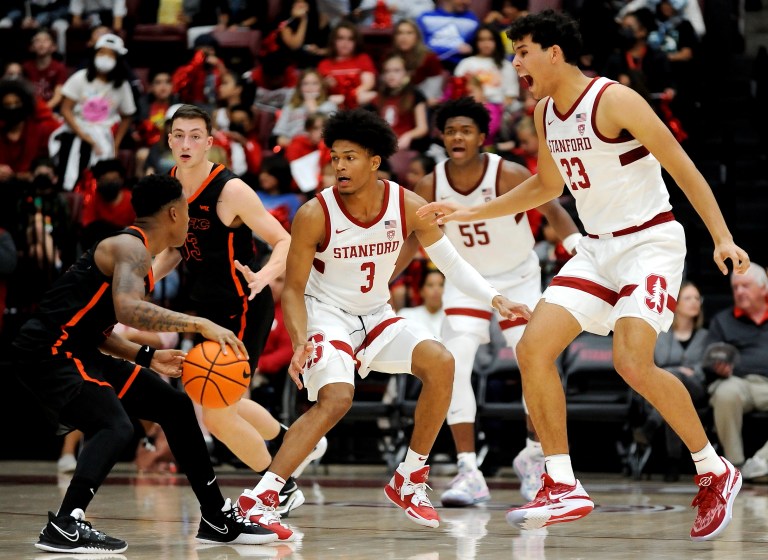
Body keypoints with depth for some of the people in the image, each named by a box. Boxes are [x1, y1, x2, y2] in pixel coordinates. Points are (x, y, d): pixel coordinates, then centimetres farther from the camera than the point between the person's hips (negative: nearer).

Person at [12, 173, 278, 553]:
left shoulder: (131, 249, 17)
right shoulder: (131, 248, -15)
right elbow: (128, 310, -34)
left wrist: (148, 358, 11)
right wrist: (200, 325, -31)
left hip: (78, 352, 10)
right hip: (47, 353, -10)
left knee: (175, 407, 12)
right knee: (115, 426, -28)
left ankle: (218, 521, 19)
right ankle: (64, 528, -32)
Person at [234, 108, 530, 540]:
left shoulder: (408, 206, -11)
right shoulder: (315, 215, -20)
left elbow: (450, 261, 0)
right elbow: (293, 288, -13)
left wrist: (496, 300, -13)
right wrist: (301, 342, -29)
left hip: (376, 316, 5)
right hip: (325, 314, -5)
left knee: (440, 363, -17)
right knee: (336, 399, -29)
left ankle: (410, 481, -4)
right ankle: (261, 497, -29)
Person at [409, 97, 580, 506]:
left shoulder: (509, 176, -22)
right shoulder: (430, 187, -14)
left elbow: (553, 212, -13)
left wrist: (579, 248, -29)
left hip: (518, 279, -2)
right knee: (453, 365, -18)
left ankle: (533, 457, 19)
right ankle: (469, 472, -15)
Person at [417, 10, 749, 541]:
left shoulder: (614, 100, -17)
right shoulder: (545, 112, 7)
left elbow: (683, 168, -15)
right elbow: (548, 184, 24)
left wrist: (722, 238, -21)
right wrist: (470, 213, 21)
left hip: (651, 242, -8)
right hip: (597, 248, 8)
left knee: (632, 362, -24)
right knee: (534, 348, -6)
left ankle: (715, 473, -6)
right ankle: (563, 488, -1)